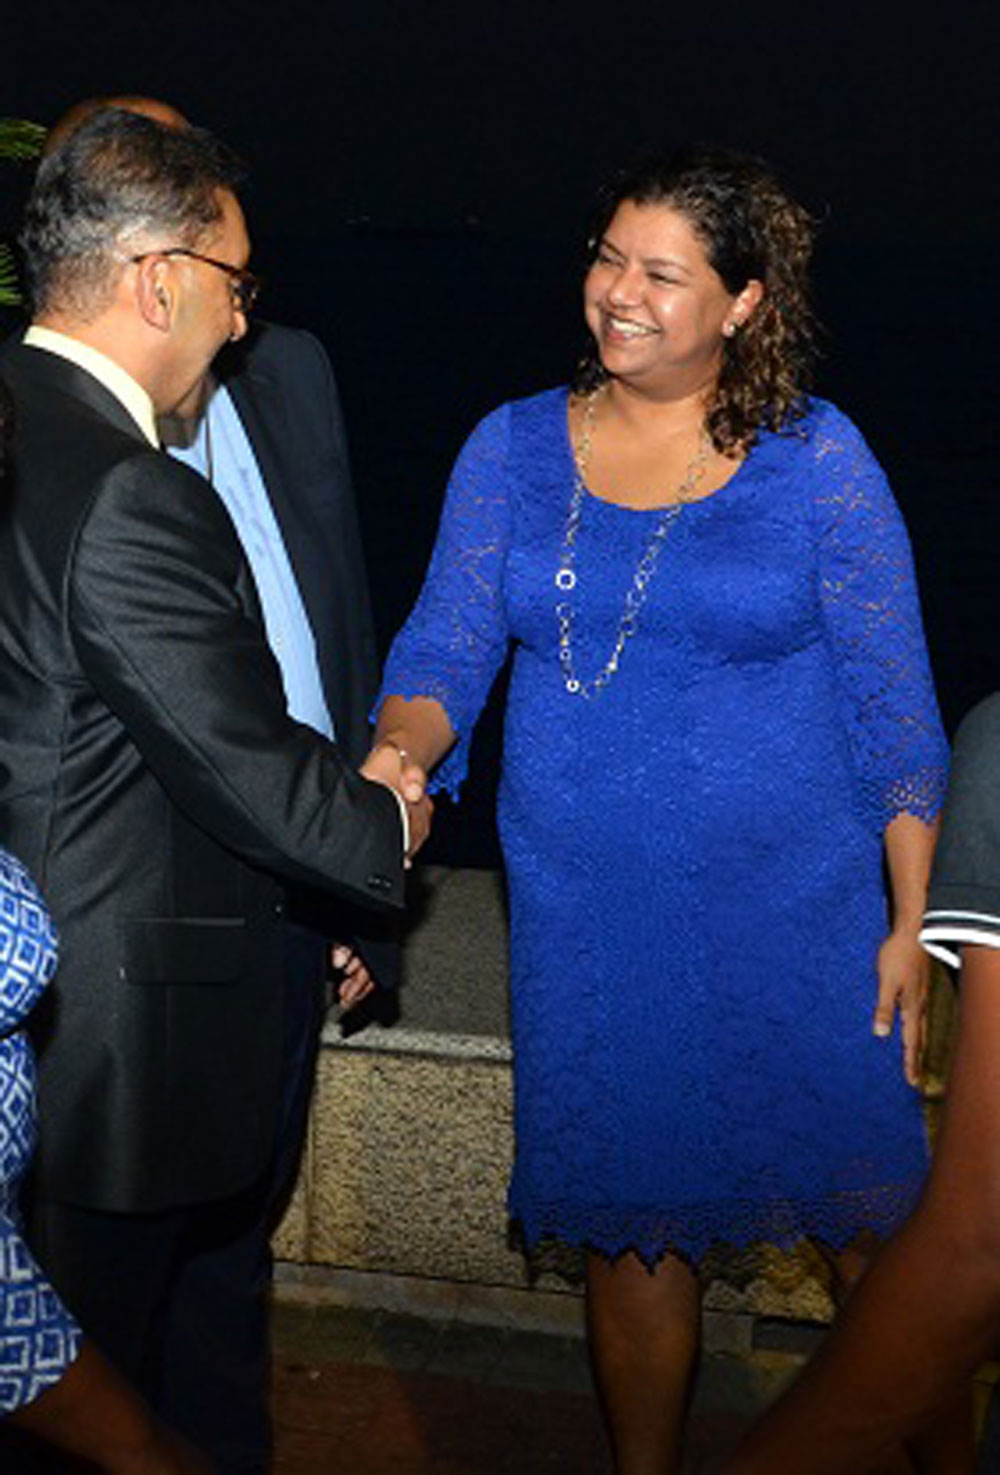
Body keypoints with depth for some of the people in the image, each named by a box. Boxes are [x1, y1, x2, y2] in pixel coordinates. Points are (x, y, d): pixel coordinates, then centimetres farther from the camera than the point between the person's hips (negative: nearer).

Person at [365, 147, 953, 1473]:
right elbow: (444, 649, 0)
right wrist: (401, 753, -23)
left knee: (876, 1226, 5)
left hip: (798, 917, -2)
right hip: (586, 922, 2)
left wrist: (912, 926, -6)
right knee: (628, 1226, 15)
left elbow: (891, 705, -3)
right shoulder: (513, 449, 2)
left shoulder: (816, 458, -5)